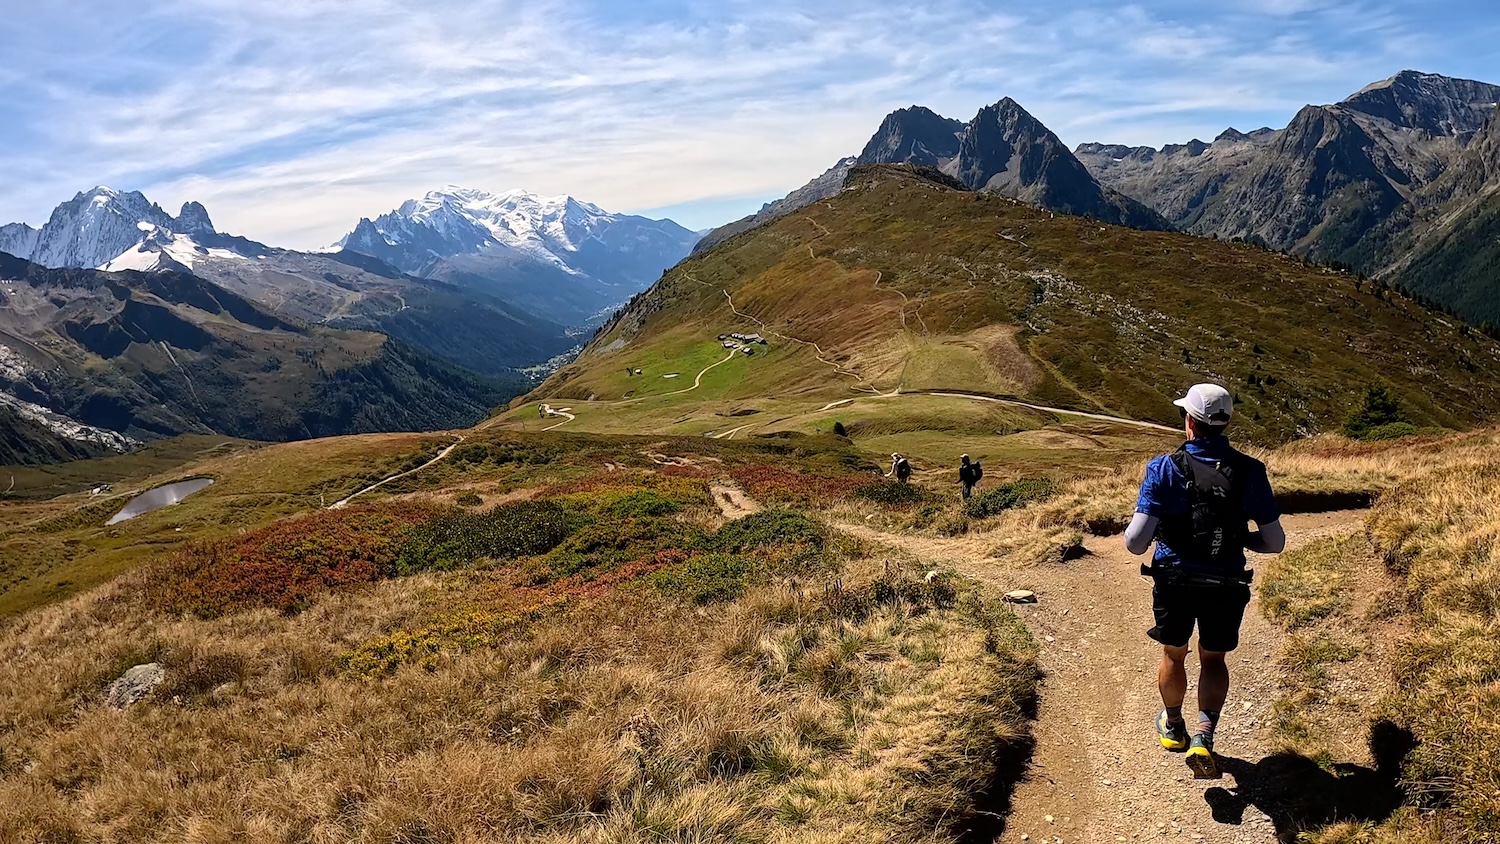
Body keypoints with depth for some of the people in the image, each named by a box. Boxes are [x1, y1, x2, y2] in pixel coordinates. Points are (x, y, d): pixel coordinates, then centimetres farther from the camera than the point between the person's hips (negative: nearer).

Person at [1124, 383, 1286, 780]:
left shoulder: (1165, 468, -16)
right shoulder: (1250, 471, -9)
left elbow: (1135, 543, -20)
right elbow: (1274, 542, -4)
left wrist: (1133, 532, 3)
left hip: (1174, 581, -1)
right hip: (1227, 586, 1)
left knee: (1173, 655, 22)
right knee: (1213, 659, 21)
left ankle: (1173, 727, 44)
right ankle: (1204, 736, 4)